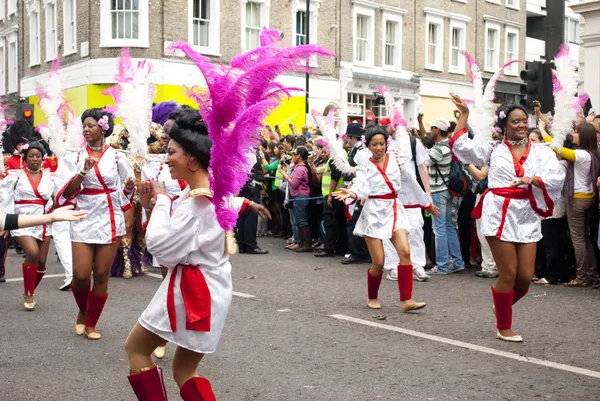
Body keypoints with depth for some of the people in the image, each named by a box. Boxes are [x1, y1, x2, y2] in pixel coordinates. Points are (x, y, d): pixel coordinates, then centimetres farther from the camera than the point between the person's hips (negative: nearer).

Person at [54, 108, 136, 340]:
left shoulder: (116, 157, 2)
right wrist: (84, 171, -17)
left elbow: (126, 190, 11)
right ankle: (82, 311, 24)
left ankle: (91, 324, 17)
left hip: (109, 220, 0)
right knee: (80, 275, -7)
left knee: (101, 275, 2)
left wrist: (130, 187, -12)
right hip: (83, 219, 0)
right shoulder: (75, 157, 3)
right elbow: (66, 193, -4)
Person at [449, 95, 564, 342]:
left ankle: (502, 305, 33)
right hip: (500, 214, -2)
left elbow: (557, 178, -6)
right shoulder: (493, 150, 8)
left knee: (526, 276, 1)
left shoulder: (541, 152, 7)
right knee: (508, 274, -1)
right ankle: (503, 328, 14)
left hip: (528, 216, 2)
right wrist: (464, 114, 5)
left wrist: (530, 180, -20)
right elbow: (460, 144, 3)